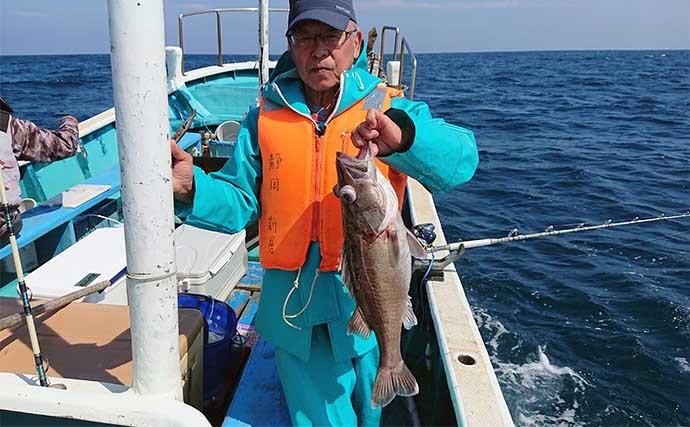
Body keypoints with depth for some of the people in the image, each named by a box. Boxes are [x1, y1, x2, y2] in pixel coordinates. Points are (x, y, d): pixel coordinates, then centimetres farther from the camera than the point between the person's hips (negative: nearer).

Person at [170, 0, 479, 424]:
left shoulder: (387, 109, -4)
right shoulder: (265, 119, 3)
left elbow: (461, 160, -20)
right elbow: (239, 202, 2)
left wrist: (402, 138, -40)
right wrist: (194, 187, -19)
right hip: (294, 307, 1)